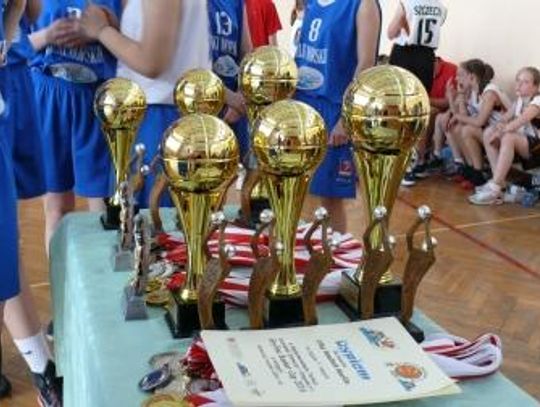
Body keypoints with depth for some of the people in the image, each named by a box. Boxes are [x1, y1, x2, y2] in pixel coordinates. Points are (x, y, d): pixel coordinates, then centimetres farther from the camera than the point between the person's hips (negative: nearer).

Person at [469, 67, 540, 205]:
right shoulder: (519, 100, 13)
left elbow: (520, 121, -28)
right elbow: (505, 119, 7)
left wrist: (501, 131, -28)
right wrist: (499, 127, -15)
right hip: (520, 141, 8)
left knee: (508, 138, -35)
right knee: (489, 132, -9)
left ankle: (495, 188, -37)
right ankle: (499, 180, -15)